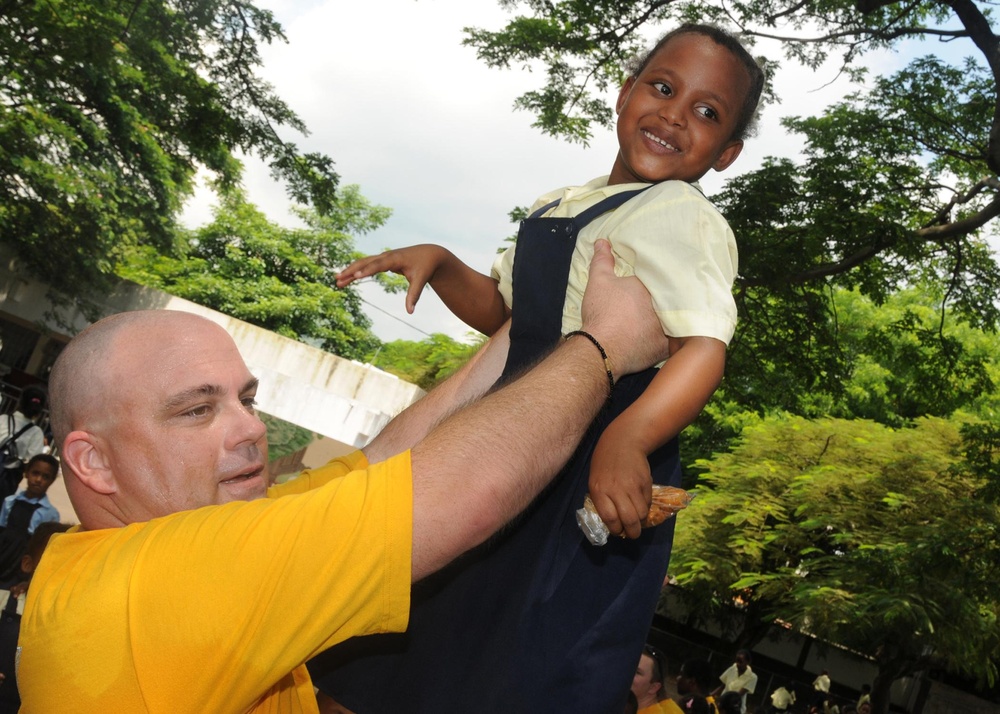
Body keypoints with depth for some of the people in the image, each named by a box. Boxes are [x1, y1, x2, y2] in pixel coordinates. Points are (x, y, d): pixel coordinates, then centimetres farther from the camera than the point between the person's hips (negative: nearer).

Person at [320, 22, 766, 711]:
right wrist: (438, 263, 3)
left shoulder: (682, 216, -14)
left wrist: (626, 439, -44)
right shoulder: (561, 207, 13)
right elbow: (502, 308, 21)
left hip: (599, 473, -8)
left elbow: (706, 346, -28)